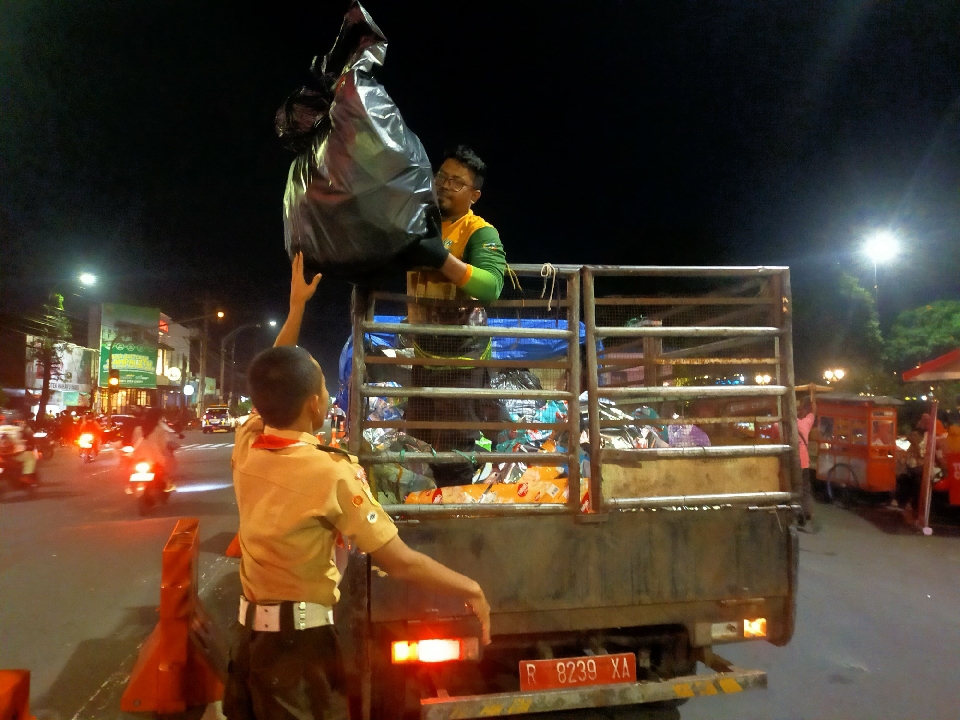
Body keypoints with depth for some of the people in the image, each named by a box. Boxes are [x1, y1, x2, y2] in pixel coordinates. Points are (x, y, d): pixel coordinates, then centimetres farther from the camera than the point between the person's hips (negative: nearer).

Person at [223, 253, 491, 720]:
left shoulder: (246, 446, -4)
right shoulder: (331, 473, -22)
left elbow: (271, 382, 15)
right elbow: (398, 561, -21)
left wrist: (296, 307, 20)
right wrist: (470, 589, -8)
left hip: (248, 631, 7)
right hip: (300, 640, -7)